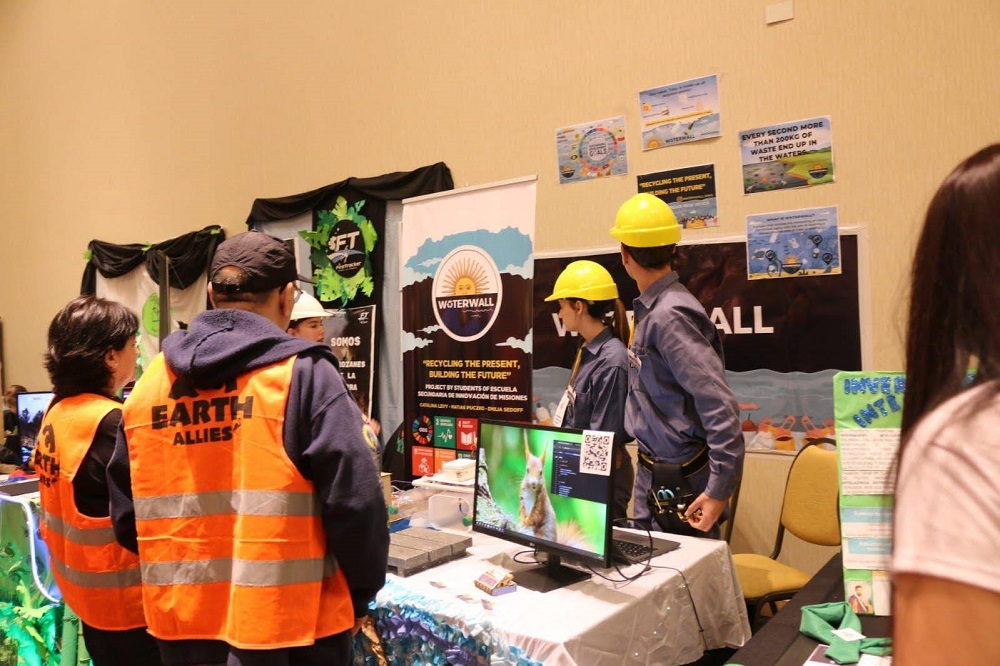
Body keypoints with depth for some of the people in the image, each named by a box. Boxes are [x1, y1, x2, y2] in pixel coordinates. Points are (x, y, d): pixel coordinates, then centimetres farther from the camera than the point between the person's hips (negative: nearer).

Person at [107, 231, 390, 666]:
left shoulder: (149, 383, 2)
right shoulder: (304, 374, -14)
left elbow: (127, 515, 8)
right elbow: (354, 502, -17)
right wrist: (361, 593, -1)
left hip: (181, 617, 5)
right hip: (287, 621, -4)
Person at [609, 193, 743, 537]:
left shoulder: (669, 316, -22)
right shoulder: (652, 310, 7)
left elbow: (720, 406, -27)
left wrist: (719, 491, -25)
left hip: (680, 485, -9)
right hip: (651, 481, 9)